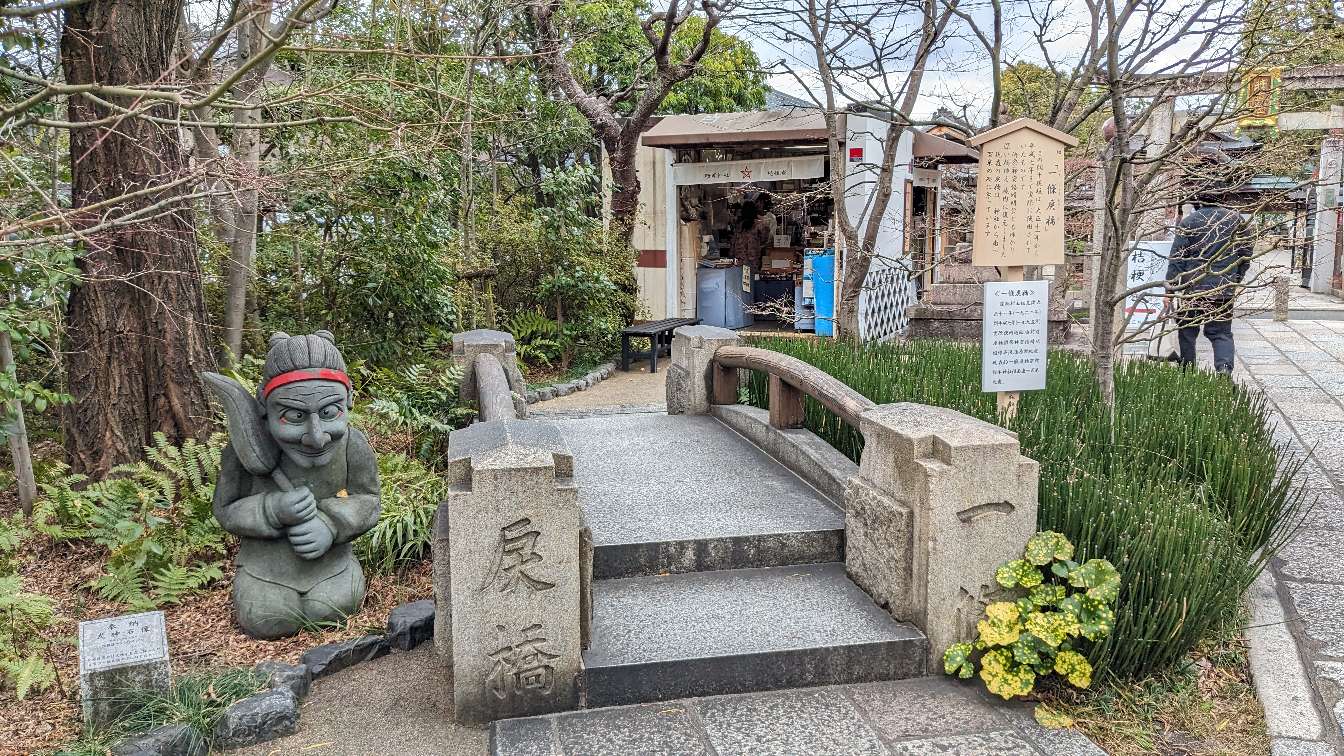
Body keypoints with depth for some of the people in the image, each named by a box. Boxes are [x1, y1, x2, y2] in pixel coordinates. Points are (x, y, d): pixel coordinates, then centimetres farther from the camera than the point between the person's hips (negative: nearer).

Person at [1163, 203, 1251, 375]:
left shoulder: (1188, 221, -7)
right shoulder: (1236, 219, 3)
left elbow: (1177, 258, -7)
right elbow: (1246, 253, 10)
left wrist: (1170, 289, -2)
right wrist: (1236, 279, 23)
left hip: (1193, 287, -2)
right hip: (1225, 289, 3)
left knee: (1187, 331, 10)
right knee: (1222, 332, 9)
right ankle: (1224, 370, -12)